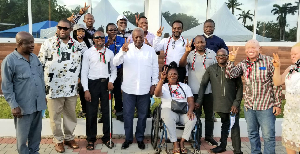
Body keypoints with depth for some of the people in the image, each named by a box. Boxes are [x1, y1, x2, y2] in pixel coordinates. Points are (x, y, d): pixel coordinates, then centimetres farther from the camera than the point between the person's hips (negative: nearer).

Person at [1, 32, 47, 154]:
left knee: (36, 132, 17)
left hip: (38, 103, 5)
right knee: (22, 135, 10)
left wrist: (44, 96, 15)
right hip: (23, 106, -5)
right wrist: (14, 105, -14)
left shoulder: (34, 57, 7)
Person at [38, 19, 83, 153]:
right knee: (55, 117, 10)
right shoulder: (48, 44, -4)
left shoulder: (77, 45, 6)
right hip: (53, 88, -3)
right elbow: (40, 64, -2)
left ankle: (69, 138, 33)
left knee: (71, 115, 15)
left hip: (71, 88, 3)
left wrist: (79, 80, 12)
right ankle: (58, 140, 28)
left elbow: (80, 64, 14)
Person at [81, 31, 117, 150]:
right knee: (91, 112, 5)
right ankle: (91, 139, 20)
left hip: (106, 83, 2)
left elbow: (113, 69, 13)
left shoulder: (109, 53, 8)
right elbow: (84, 72, -3)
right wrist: (86, 90, -9)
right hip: (93, 83, -2)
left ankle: (107, 138, 24)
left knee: (107, 111, 10)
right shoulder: (88, 53, 0)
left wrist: (111, 81, -5)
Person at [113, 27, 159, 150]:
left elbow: (155, 68, 7)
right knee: (127, 114, 8)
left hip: (144, 89, 1)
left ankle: (140, 138, 28)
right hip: (128, 89, -1)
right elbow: (115, 63, -12)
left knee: (142, 115, 11)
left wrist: (154, 84, 3)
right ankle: (128, 138, 25)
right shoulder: (126, 48, -2)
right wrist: (123, 52, -28)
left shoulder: (150, 50, 2)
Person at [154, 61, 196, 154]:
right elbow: (157, 94, -9)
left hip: (184, 112, 3)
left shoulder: (185, 86, 22)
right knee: (168, 117, -38)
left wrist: (190, 110, -10)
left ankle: (182, 142, -17)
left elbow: (191, 100, 12)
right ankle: (175, 144, -26)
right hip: (169, 110, -2)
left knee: (193, 119, -30)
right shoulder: (164, 86, 15)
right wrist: (161, 79, -21)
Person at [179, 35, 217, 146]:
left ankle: (209, 136, 26)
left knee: (209, 114, 11)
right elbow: (181, 65, -15)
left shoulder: (212, 53, 6)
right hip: (194, 90, -1)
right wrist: (186, 52, -29)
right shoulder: (190, 55, 1)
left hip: (209, 90, 2)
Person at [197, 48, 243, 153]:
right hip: (219, 105, 1)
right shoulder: (211, 69, 4)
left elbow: (240, 87, 1)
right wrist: (199, 100, -1)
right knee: (224, 125, 15)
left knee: (235, 127, -1)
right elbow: (203, 84, 6)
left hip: (232, 104, -1)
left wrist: (236, 103, -6)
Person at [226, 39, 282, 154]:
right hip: (249, 106, 4)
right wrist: (231, 61, -16)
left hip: (266, 106, -4)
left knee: (268, 135, 0)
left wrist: (277, 104, -7)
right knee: (252, 134, 17)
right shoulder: (243, 64, 5)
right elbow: (230, 75, -5)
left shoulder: (268, 61, -6)